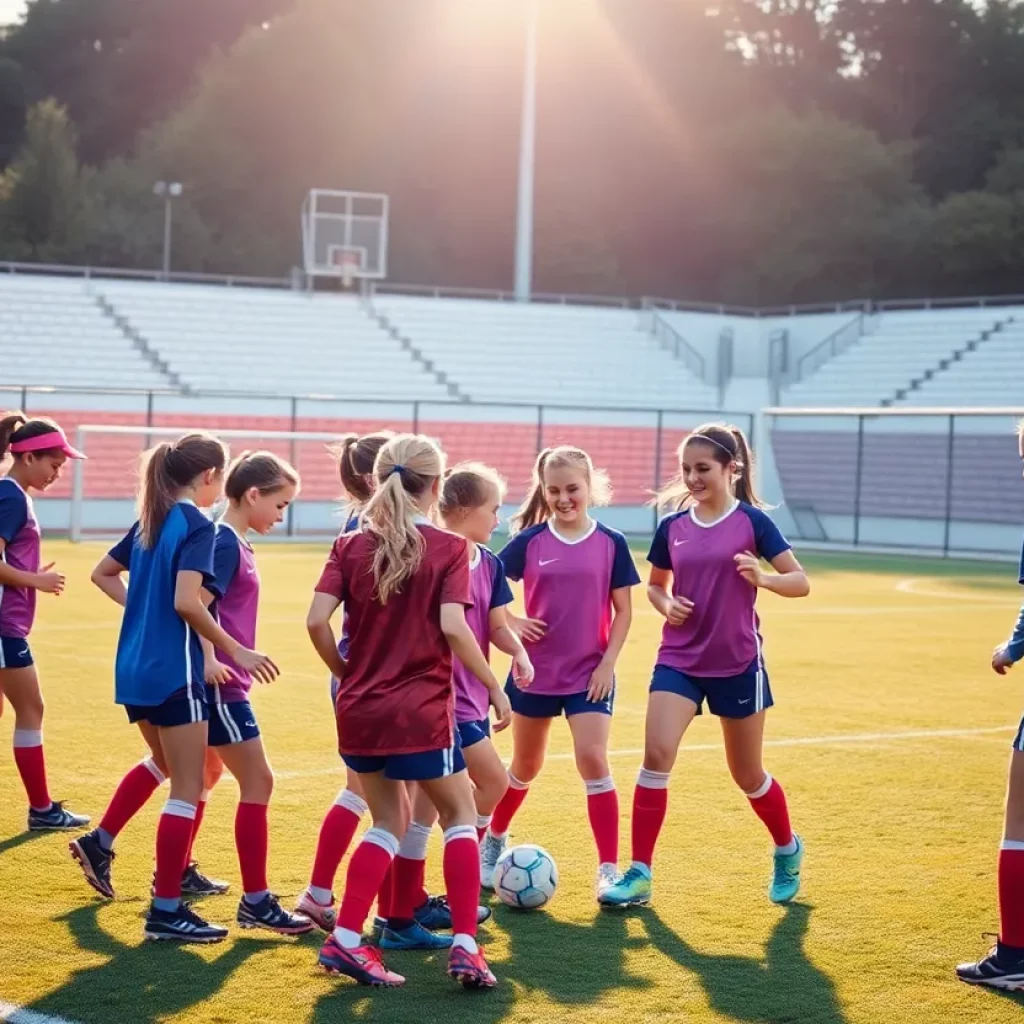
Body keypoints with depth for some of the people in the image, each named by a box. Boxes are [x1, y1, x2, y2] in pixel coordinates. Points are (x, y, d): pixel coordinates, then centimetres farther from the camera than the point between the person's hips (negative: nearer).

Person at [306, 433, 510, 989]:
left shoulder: (350, 546, 3)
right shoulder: (448, 548, -6)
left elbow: (317, 621, -6)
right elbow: (454, 629, -16)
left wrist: (345, 674, 10)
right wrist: (495, 688, -5)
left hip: (359, 711, 4)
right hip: (420, 712, -4)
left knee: (389, 822, 20)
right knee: (460, 815, 13)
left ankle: (345, 939, 8)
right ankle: (464, 945, 3)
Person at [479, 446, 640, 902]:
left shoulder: (611, 543, -3)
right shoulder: (529, 541, -3)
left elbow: (623, 610, 0)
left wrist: (608, 663, -7)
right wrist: (510, 623, -13)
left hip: (590, 674, -1)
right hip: (535, 672, 1)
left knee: (592, 760, -14)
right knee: (525, 766, 16)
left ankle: (609, 869, -7)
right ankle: (493, 839, 40)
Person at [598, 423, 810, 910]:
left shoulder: (752, 521, -7)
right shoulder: (672, 526, 3)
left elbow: (800, 582, -7)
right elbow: (655, 585, 17)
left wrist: (762, 579, -27)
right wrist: (666, 604, -6)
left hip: (737, 664, -2)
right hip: (679, 659, 2)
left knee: (746, 774, 10)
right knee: (656, 754, -16)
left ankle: (788, 851, 38)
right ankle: (639, 874, -10)